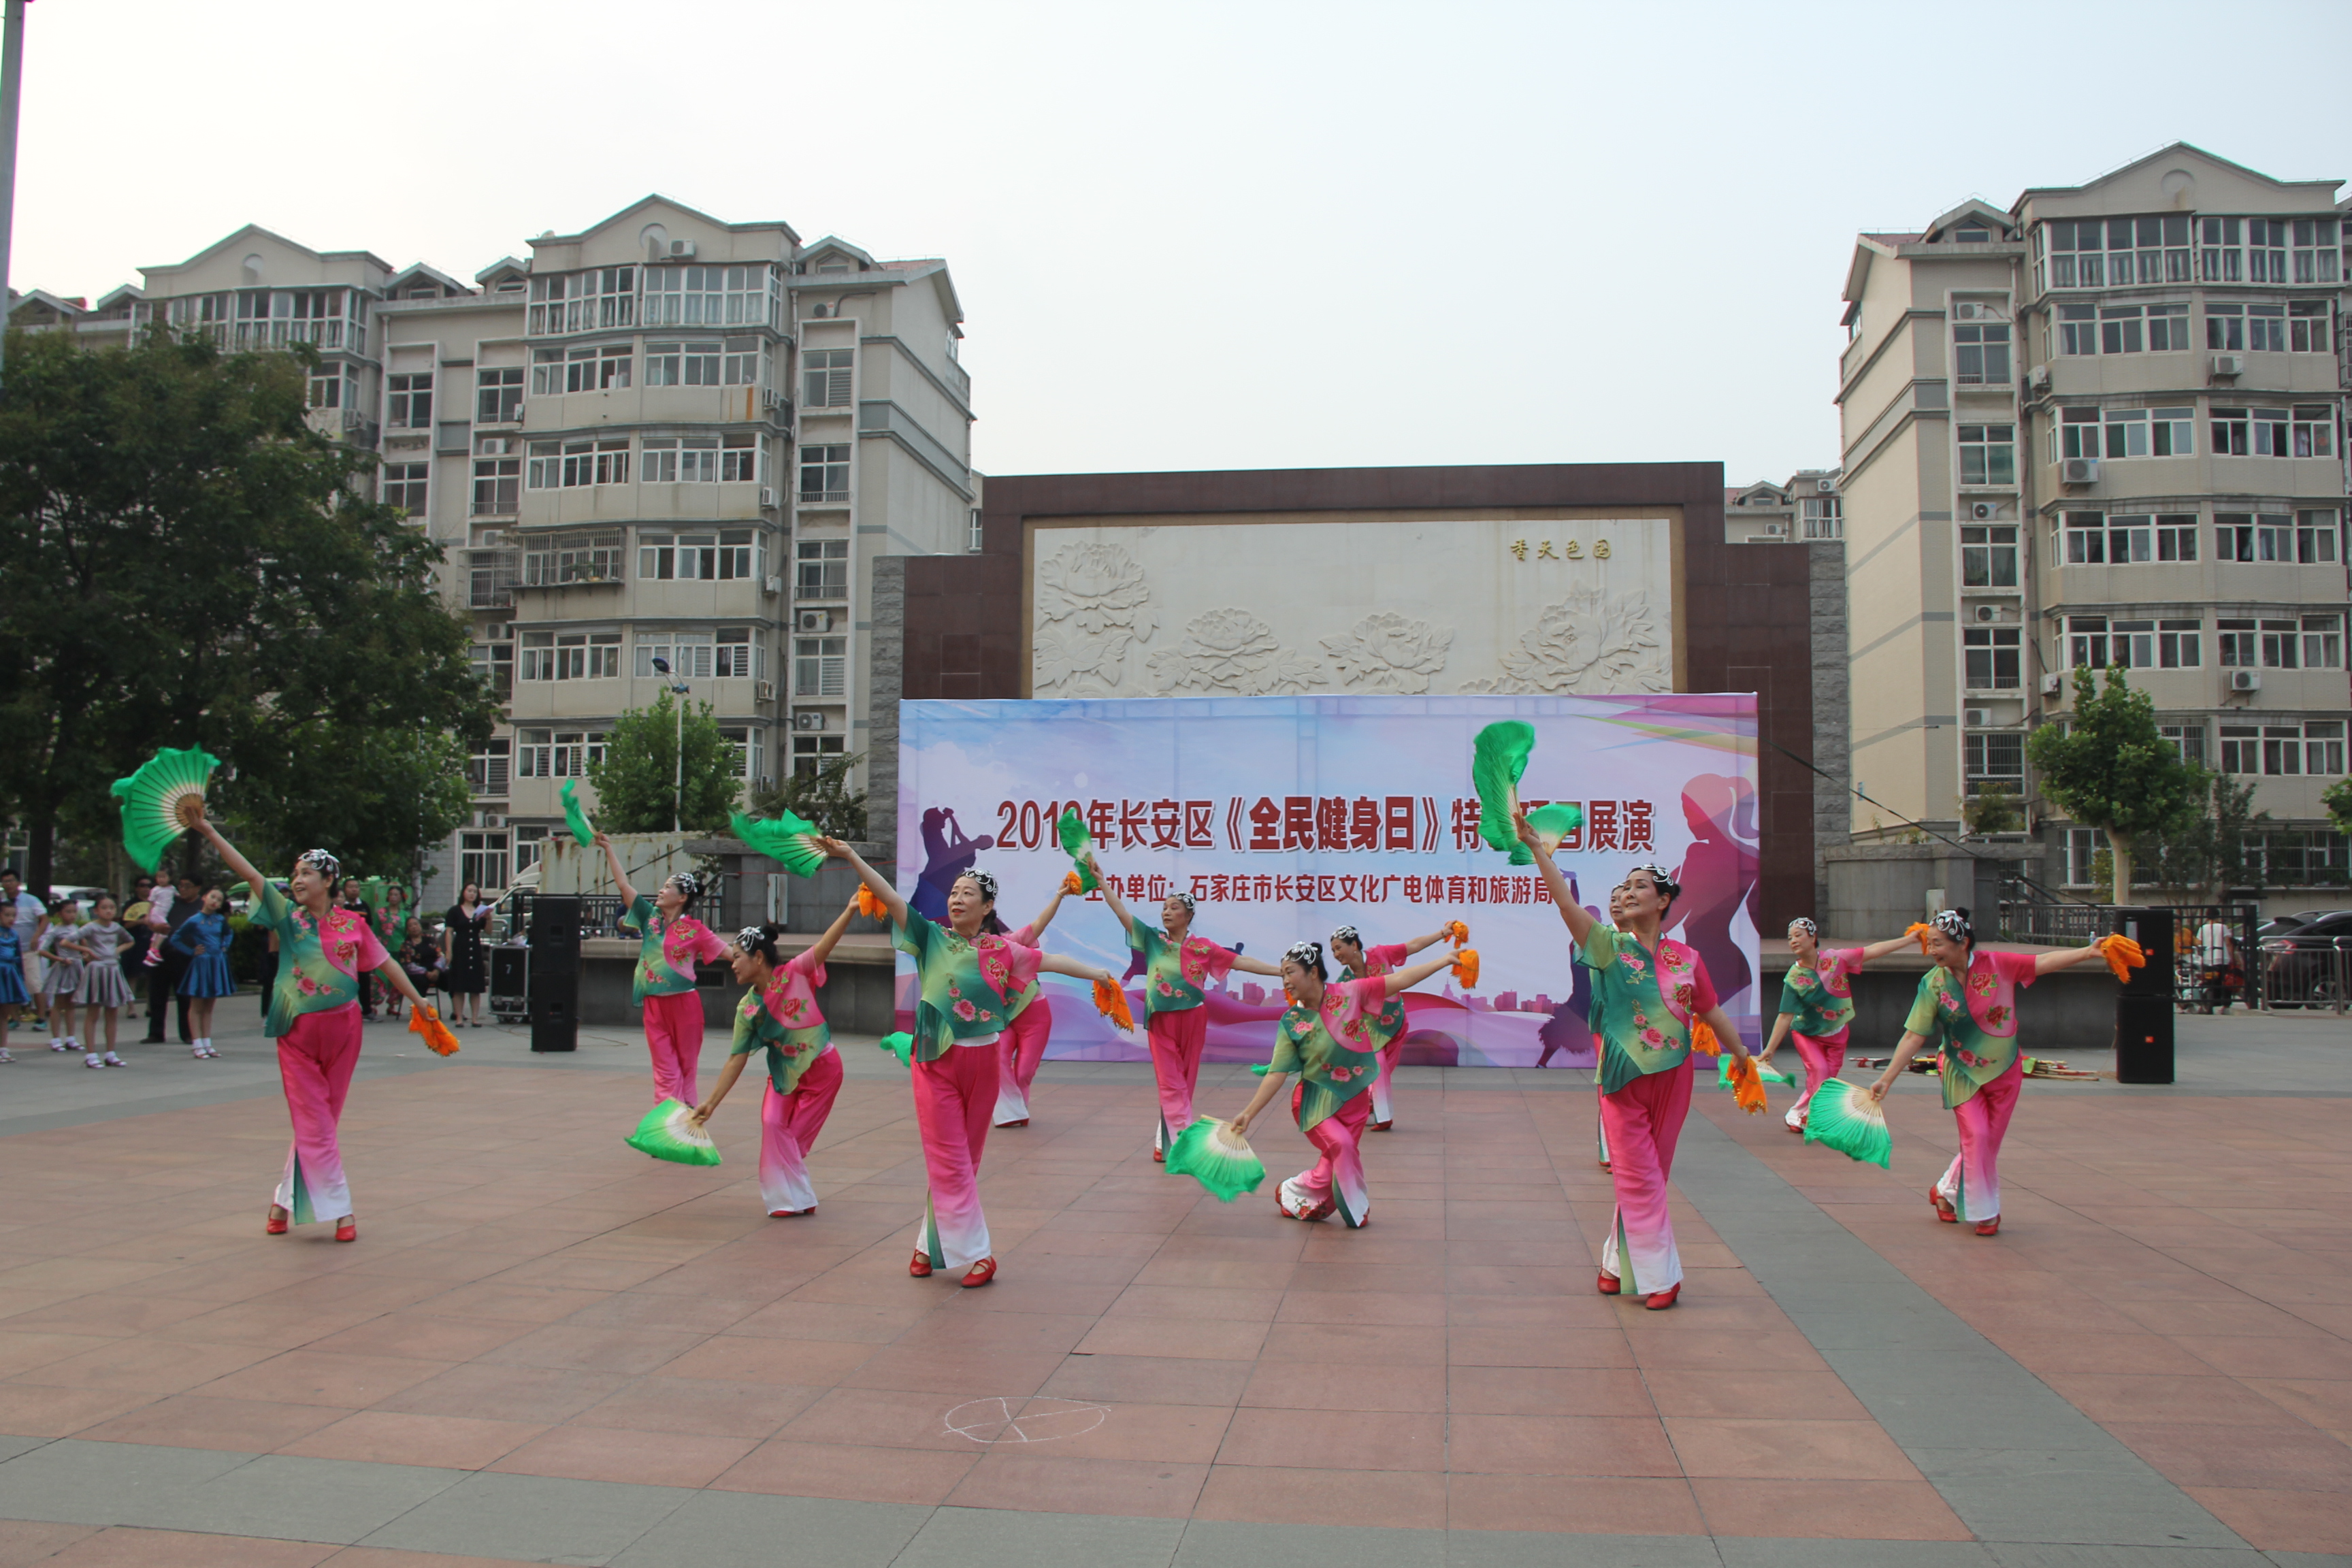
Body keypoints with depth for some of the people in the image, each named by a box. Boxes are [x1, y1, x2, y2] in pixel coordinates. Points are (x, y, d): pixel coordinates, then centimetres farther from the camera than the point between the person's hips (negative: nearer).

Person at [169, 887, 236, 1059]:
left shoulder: (220, 920, 5)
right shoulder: (194, 921, -8)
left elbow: (227, 934, 25)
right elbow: (175, 939, -3)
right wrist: (191, 952, -8)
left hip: (217, 964, 5)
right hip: (201, 964, -5)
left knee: (209, 1007, 11)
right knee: (196, 1007, 2)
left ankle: (207, 1044, 15)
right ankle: (197, 1045, 4)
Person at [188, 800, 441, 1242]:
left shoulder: (353, 923, 2)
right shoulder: (288, 915, 1)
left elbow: (384, 963, 10)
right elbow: (251, 874, -6)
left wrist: (417, 999, 10)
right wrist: (207, 831, -13)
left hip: (342, 1030, 1)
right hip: (299, 1032, -1)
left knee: (320, 1122, 9)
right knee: (314, 1124, -2)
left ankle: (284, 1201, 24)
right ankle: (340, 1209, 4)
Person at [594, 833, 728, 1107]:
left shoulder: (694, 929, -4)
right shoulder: (650, 917, 7)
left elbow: (727, 951, -6)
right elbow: (623, 884, 7)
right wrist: (609, 850, 6)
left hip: (683, 1003, -3)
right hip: (654, 1005, 3)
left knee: (686, 1068, 6)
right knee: (665, 1072, 1)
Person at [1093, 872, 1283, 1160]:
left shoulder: (1203, 947, 0)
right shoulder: (1152, 940, 1)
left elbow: (1242, 962, -1)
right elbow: (1121, 911, -1)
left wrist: (1282, 972, -5)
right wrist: (1101, 879, -6)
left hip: (1191, 1020, 1)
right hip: (1161, 1021, -1)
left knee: (1184, 1084, 7)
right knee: (1171, 1085, -4)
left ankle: (1166, 1142, 16)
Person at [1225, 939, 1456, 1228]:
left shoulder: (1349, 994, -10)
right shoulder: (1291, 1022, -11)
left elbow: (1399, 980, -12)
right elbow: (1277, 1073, -12)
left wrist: (1445, 960, -16)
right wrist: (1248, 1114, -18)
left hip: (1354, 1098, 2)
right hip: (1317, 1100, -2)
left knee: (1336, 1161, 4)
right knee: (1341, 1145, -21)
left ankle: (1292, 1195, 29)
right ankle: (1356, 1209, 4)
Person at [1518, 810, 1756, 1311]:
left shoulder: (1686, 958, 2)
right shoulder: (1610, 947, -5)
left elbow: (1711, 1012, 12)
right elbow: (1566, 903, -17)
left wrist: (1745, 1057, 16)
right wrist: (1536, 847, -26)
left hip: (1672, 1079, 3)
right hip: (1624, 1080, -2)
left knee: (1650, 1176, 10)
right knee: (1639, 1180, -1)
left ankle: (1619, 1262, 25)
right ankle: (1659, 1277, 7)